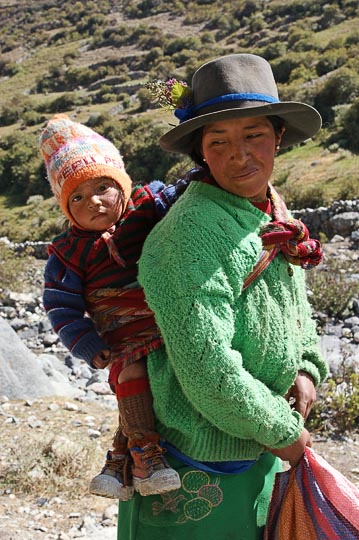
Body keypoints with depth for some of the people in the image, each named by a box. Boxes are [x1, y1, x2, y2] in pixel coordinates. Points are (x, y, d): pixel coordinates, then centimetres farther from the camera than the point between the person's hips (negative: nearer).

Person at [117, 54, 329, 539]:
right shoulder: (191, 231, -25)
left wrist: (307, 368, 0)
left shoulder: (272, 215, 2)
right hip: (200, 460, -8)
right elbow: (207, 368, -29)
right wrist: (281, 430, -17)